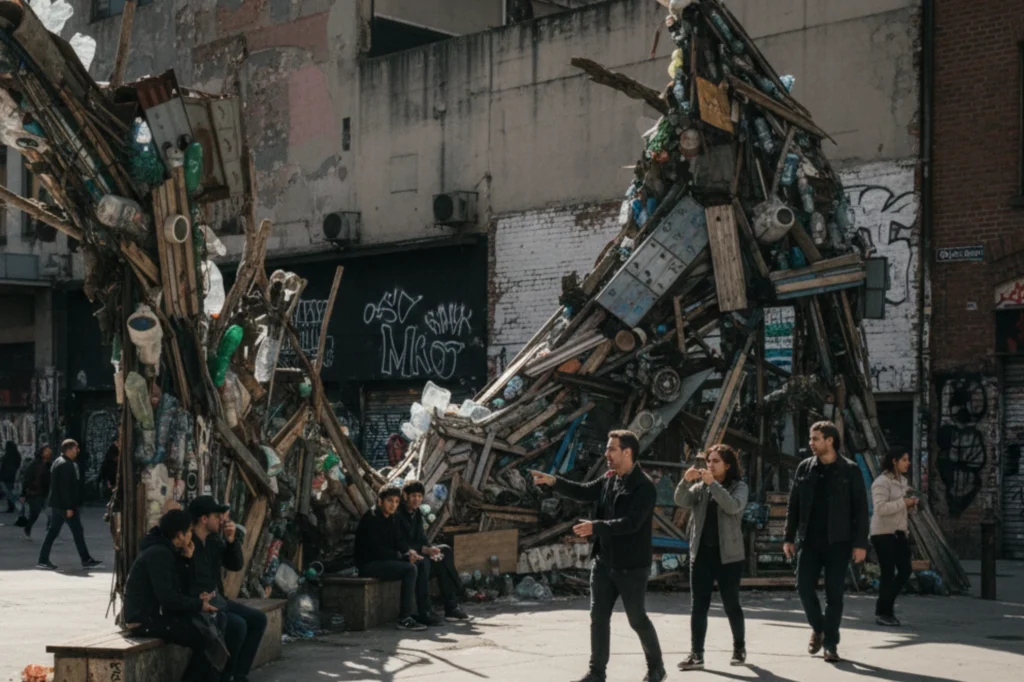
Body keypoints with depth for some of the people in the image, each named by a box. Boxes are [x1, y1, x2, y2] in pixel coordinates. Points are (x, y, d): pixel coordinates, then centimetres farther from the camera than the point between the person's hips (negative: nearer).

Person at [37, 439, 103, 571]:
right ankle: (86, 560, 5)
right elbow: (65, 488, -22)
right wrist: (69, 507, -22)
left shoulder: (59, 462, 16)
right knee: (78, 531, -2)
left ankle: (43, 560, 8)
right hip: (64, 505, -10)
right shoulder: (66, 465, -17)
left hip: (56, 504, 10)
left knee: (53, 532, 9)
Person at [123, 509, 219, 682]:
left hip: (155, 614, 10)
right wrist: (198, 605, -12)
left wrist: (186, 559, 6)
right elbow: (167, 598, -23)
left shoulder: (165, 551, 14)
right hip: (145, 620, -10)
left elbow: (177, 589, 13)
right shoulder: (159, 554, -16)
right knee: (203, 639, -15)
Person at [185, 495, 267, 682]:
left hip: (217, 600, 10)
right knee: (238, 625, -25)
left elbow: (236, 565, 11)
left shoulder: (214, 539, 7)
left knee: (258, 619, 2)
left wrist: (232, 540, -4)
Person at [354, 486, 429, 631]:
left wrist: (410, 551, -9)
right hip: (369, 564, -10)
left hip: (385, 560, 10)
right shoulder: (371, 519, -18)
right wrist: (404, 557, -20)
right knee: (410, 569, -26)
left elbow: (398, 541, 13)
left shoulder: (391, 518, 11)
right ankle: (404, 619, -27)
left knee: (422, 564, 1)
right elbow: (377, 550, -23)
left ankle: (421, 611, 0)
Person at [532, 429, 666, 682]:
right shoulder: (609, 480, 6)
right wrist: (553, 481, -3)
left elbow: (631, 523, -27)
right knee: (598, 617, 5)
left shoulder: (644, 486, -17)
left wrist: (596, 526, -36)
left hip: (631, 566, -7)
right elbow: (583, 492, 12)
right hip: (604, 562, 7)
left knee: (637, 619, 5)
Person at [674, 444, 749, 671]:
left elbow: (733, 507, -20)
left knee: (731, 604, 6)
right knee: (698, 606, -1)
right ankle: (696, 655, -1)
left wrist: (713, 483, -27)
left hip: (728, 555, -3)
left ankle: (739, 648, 25)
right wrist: (686, 481, -25)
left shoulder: (739, 487, 0)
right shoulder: (699, 487, 10)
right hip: (701, 553, 3)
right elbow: (681, 501, -7)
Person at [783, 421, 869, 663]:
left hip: (838, 542, -3)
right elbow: (793, 505, 9)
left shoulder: (850, 470, -3)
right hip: (810, 540, 3)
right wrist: (789, 538, 4)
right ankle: (817, 628, 22)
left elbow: (861, 509, -4)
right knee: (804, 586, -3)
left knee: (834, 593, -1)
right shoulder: (804, 468, 6)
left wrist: (860, 543, -9)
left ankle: (831, 643, 9)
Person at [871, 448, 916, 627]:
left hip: (899, 532, 8)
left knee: (905, 570, 5)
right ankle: (882, 613, 8)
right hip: (883, 533, -8)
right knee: (888, 574, -4)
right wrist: (903, 502, -23)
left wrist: (912, 504, -2)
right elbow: (880, 508, -24)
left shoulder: (902, 480, 13)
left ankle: (885, 605, 21)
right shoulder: (882, 482, -13)